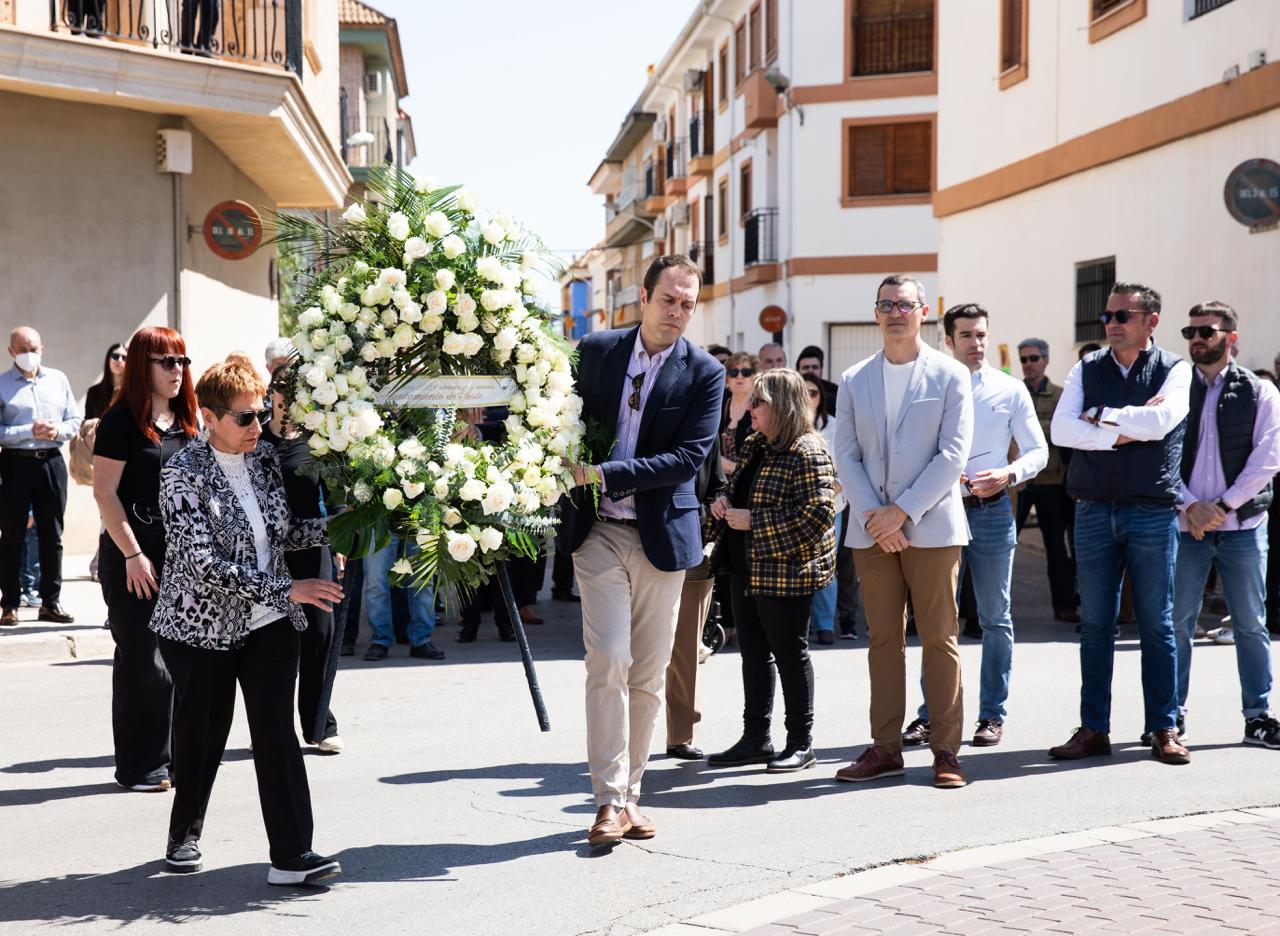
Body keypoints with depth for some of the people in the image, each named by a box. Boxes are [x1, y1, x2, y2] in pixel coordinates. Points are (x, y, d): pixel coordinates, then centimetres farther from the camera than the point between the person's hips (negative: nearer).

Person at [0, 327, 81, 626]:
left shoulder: (58, 379, 11)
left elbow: (75, 420, 10)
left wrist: (59, 430, -10)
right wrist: (30, 432, -18)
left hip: (52, 462, 3)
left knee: (52, 535, 7)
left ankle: (51, 602, 14)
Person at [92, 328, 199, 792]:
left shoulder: (187, 422, 12)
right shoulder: (122, 420, -8)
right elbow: (105, 492, -11)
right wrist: (133, 555, -14)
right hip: (133, 559, -6)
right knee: (142, 662, -1)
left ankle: (166, 757, 20)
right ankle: (137, 767, 9)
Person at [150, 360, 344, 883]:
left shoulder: (265, 458, 4)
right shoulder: (184, 473, -15)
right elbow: (208, 564, -24)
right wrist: (288, 589, -28)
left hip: (268, 624, 4)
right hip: (203, 627, -4)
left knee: (276, 732, -4)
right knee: (202, 736, 10)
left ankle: (292, 855, -5)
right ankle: (184, 835, 34)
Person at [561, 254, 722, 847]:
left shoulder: (704, 373, -3)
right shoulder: (595, 351, 3)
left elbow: (689, 458, -12)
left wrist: (608, 474, -19)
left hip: (663, 536, 0)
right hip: (600, 534, 0)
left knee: (649, 675, 7)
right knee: (609, 662, -10)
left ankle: (631, 792, 19)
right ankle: (610, 800, -6)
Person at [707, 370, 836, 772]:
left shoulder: (807, 452, -15)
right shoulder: (755, 446, 12)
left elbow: (819, 512, -23)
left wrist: (753, 521, -21)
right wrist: (724, 501, 2)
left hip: (786, 571, -9)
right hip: (748, 569, 9)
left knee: (789, 652, 1)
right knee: (753, 651, 12)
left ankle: (801, 744, 12)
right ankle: (755, 739, 21)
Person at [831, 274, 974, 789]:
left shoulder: (950, 375, 1)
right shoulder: (854, 380, 11)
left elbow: (953, 455, -6)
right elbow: (846, 456, 6)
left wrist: (902, 511, -12)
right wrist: (874, 516, -7)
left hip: (931, 526, -3)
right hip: (872, 529, 3)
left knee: (939, 639, -1)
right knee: (883, 640, 6)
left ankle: (945, 750, 5)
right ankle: (886, 748, 12)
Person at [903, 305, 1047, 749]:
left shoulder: (1010, 390, 4)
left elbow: (1038, 451, 5)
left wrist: (1009, 473, -14)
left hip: (992, 510, 0)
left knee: (995, 618, 5)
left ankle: (992, 715, 12)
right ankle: (932, 713, 10)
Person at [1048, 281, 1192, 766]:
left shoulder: (1175, 371, 2)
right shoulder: (1086, 369, 9)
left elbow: (1160, 421, -17)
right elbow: (1060, 429, -4)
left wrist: (1102, 415, -7)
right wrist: (1124, 431, -11)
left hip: (1153, 512, -2)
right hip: (1094, 511, 2)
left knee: (1157, 625, 3)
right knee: (1095, 625, 6)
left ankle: (1163, 730, 10)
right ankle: (1093, 730, 12)